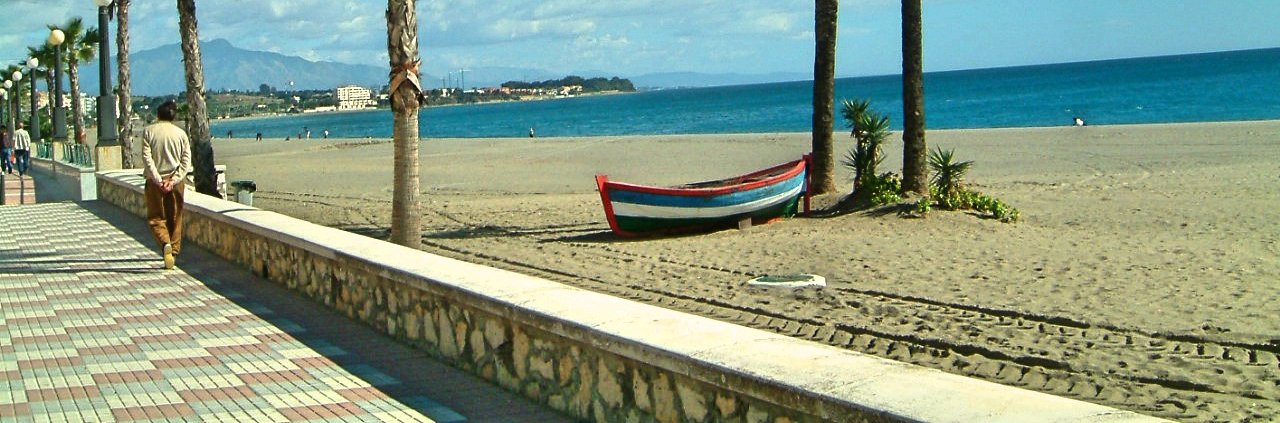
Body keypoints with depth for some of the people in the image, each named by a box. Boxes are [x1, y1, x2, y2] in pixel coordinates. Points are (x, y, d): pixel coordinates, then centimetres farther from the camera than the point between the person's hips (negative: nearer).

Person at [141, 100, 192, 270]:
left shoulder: (148, 131, -2)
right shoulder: (180, 133, 3)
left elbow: (147, 158, -10)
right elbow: (186, 160, -4)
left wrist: (158, 180, -12)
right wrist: (173, 180, -8)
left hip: (156, 180, -2)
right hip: (176, 181, 2)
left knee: (156, 217, 5)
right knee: (175, 219, 11)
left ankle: (165, 243, -21)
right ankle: (174, 252, 13)